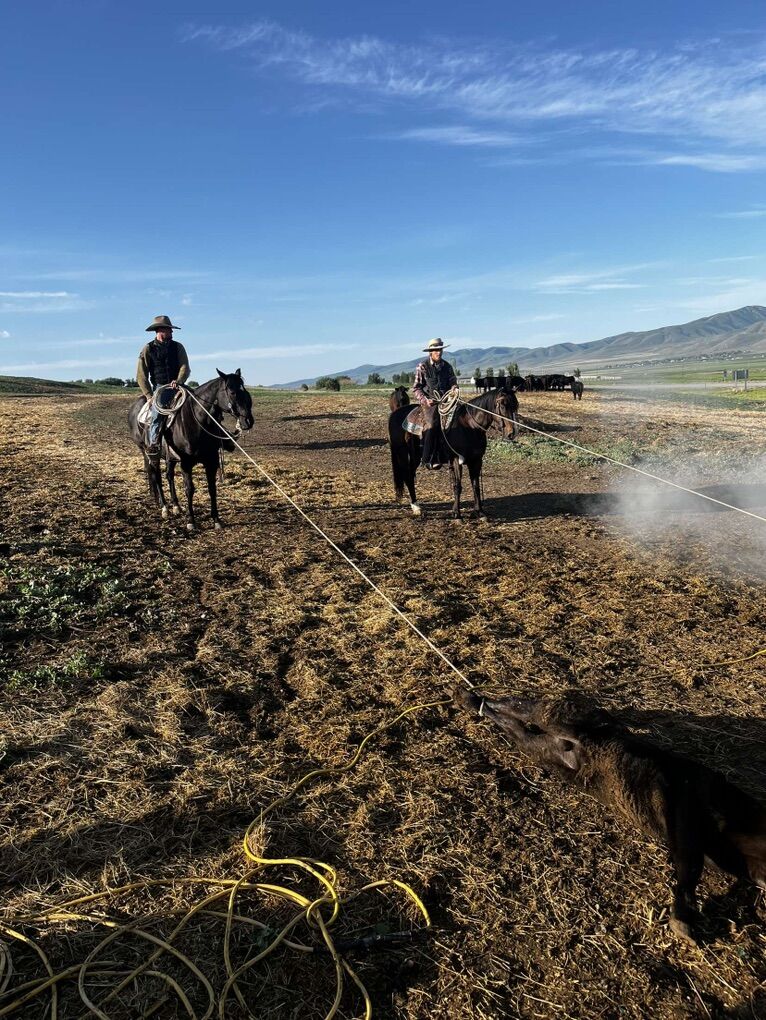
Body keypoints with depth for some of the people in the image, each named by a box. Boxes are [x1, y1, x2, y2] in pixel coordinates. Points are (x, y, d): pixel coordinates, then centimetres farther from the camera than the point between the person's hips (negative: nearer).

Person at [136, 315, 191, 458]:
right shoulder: (148, 349, 3)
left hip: (177, 386, 3)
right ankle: (153, 443, -25)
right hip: (159, 387, -2)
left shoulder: (178, 347, 9)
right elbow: (141, 376, 1)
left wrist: (178, 381, -21)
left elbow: (185, 367, 0)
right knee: (158, 409, -26)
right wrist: (148, 395, -10)